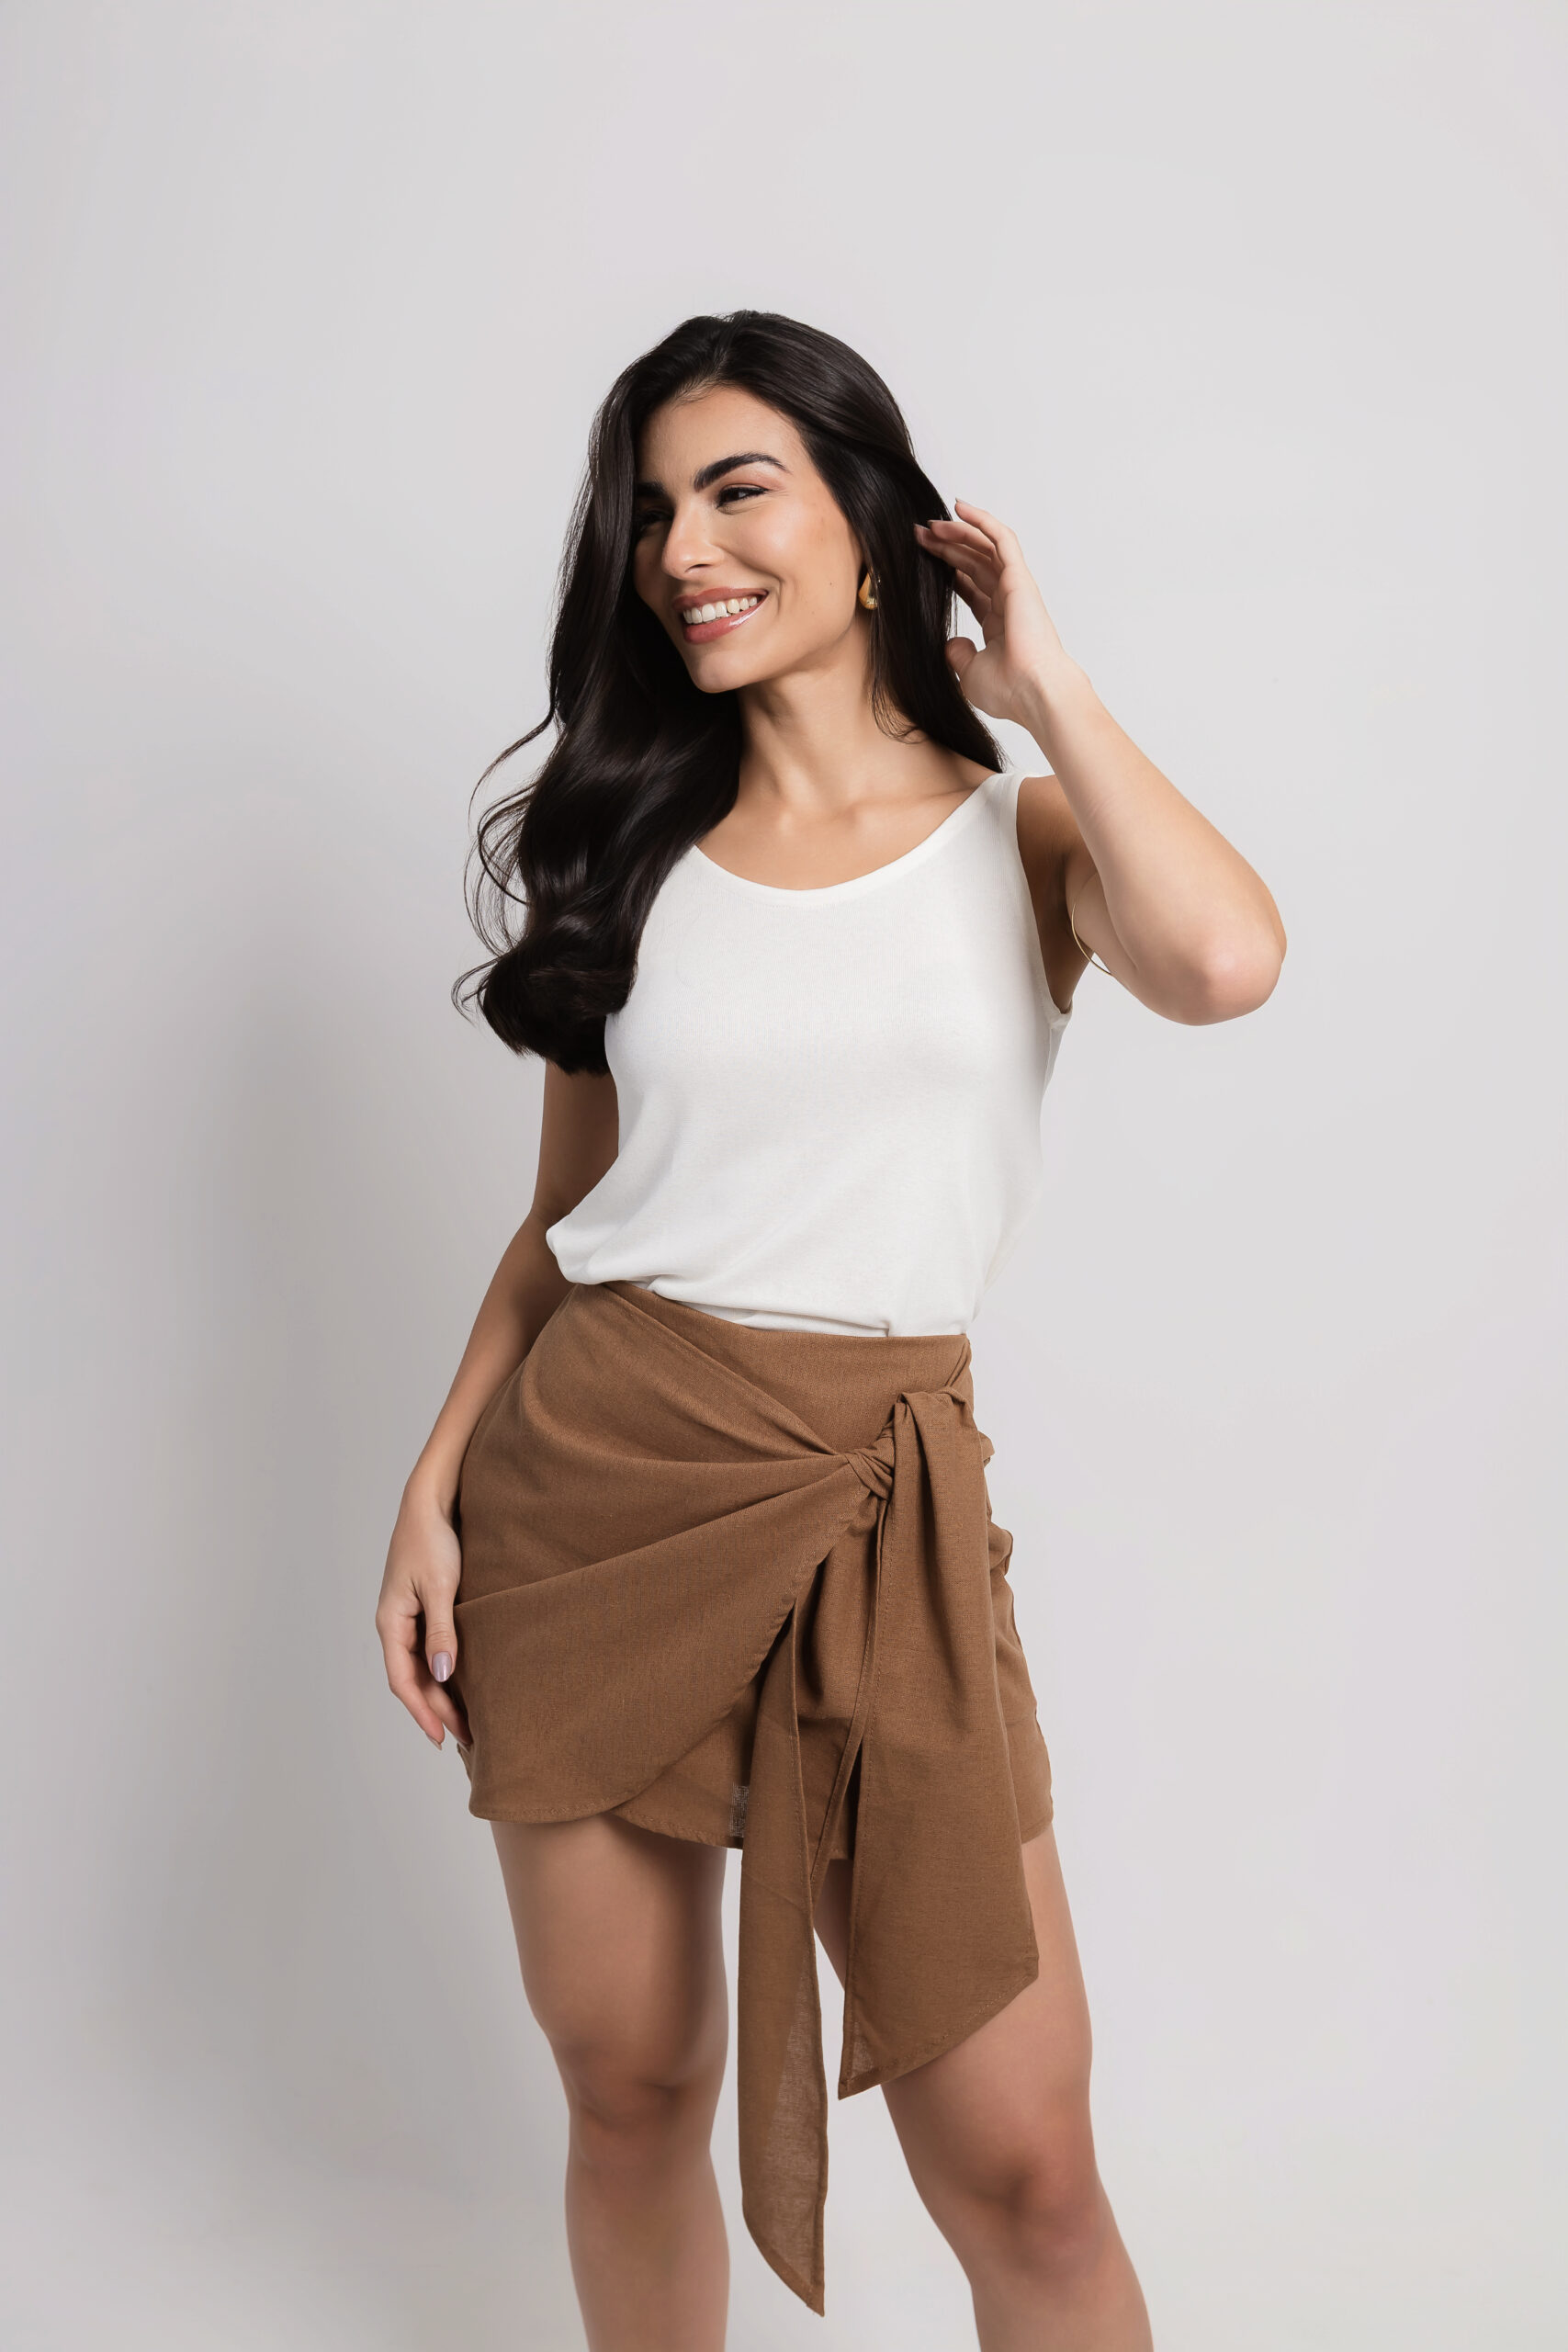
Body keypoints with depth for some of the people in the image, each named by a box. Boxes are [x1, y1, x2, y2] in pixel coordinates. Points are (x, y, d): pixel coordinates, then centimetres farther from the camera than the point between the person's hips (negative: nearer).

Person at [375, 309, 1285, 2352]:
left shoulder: (1023, 836, 2)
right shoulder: (632, 848, 9)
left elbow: (1226, 963, -21)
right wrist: (437, 1484, 4)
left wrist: (1039, 683, -8)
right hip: (593, 1484, 3)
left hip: (877, 1504, -2)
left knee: (1018, 2170, -1)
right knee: (629, 2093, 13)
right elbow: (567, 1209, 13)